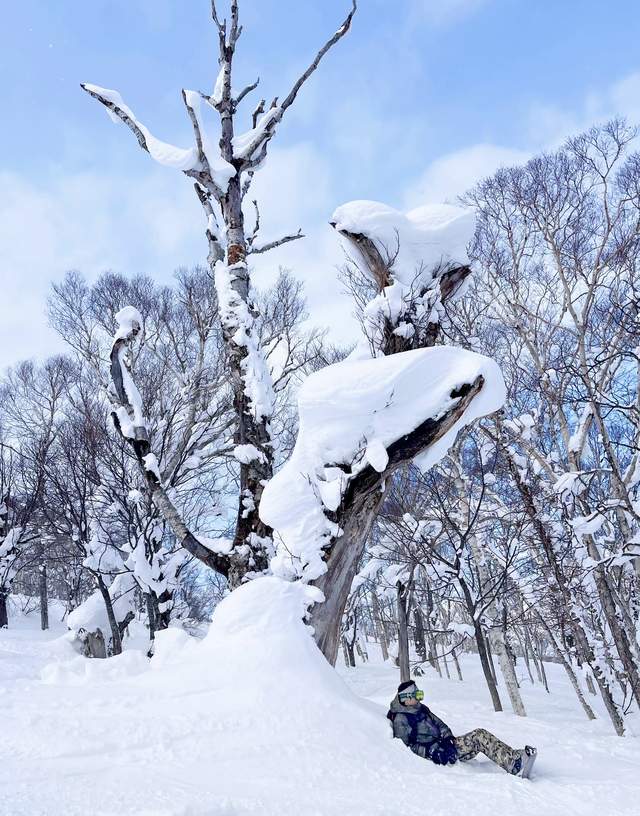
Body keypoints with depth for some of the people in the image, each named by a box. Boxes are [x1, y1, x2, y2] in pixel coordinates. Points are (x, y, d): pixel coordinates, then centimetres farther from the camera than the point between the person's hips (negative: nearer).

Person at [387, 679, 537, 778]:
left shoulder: (421, 709, 18)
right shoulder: (400, 719, -8)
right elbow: (406, 746, -13)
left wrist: (447, 737, -4)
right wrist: (432, 750, -22)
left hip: (440, 745, 8)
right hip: (432, 754, -8)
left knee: (480, 734, -13)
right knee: (478, 736, -22)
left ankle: (514, 757, -25)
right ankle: (515, 766, -30)